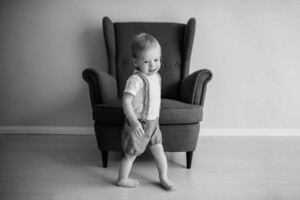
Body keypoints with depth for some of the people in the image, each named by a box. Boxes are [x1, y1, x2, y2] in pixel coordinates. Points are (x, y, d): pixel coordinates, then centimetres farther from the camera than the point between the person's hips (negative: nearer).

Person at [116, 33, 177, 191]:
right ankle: (122, 179, 29)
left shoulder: (156, 77, 3)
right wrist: (134, 121, -35)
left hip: (153, 123, 7)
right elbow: (126, 101, -27)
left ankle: (163, 178, 32)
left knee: (159, 150, 14)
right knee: (131, 154, 9)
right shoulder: (136, 79, -24)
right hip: (138, 124, -7)